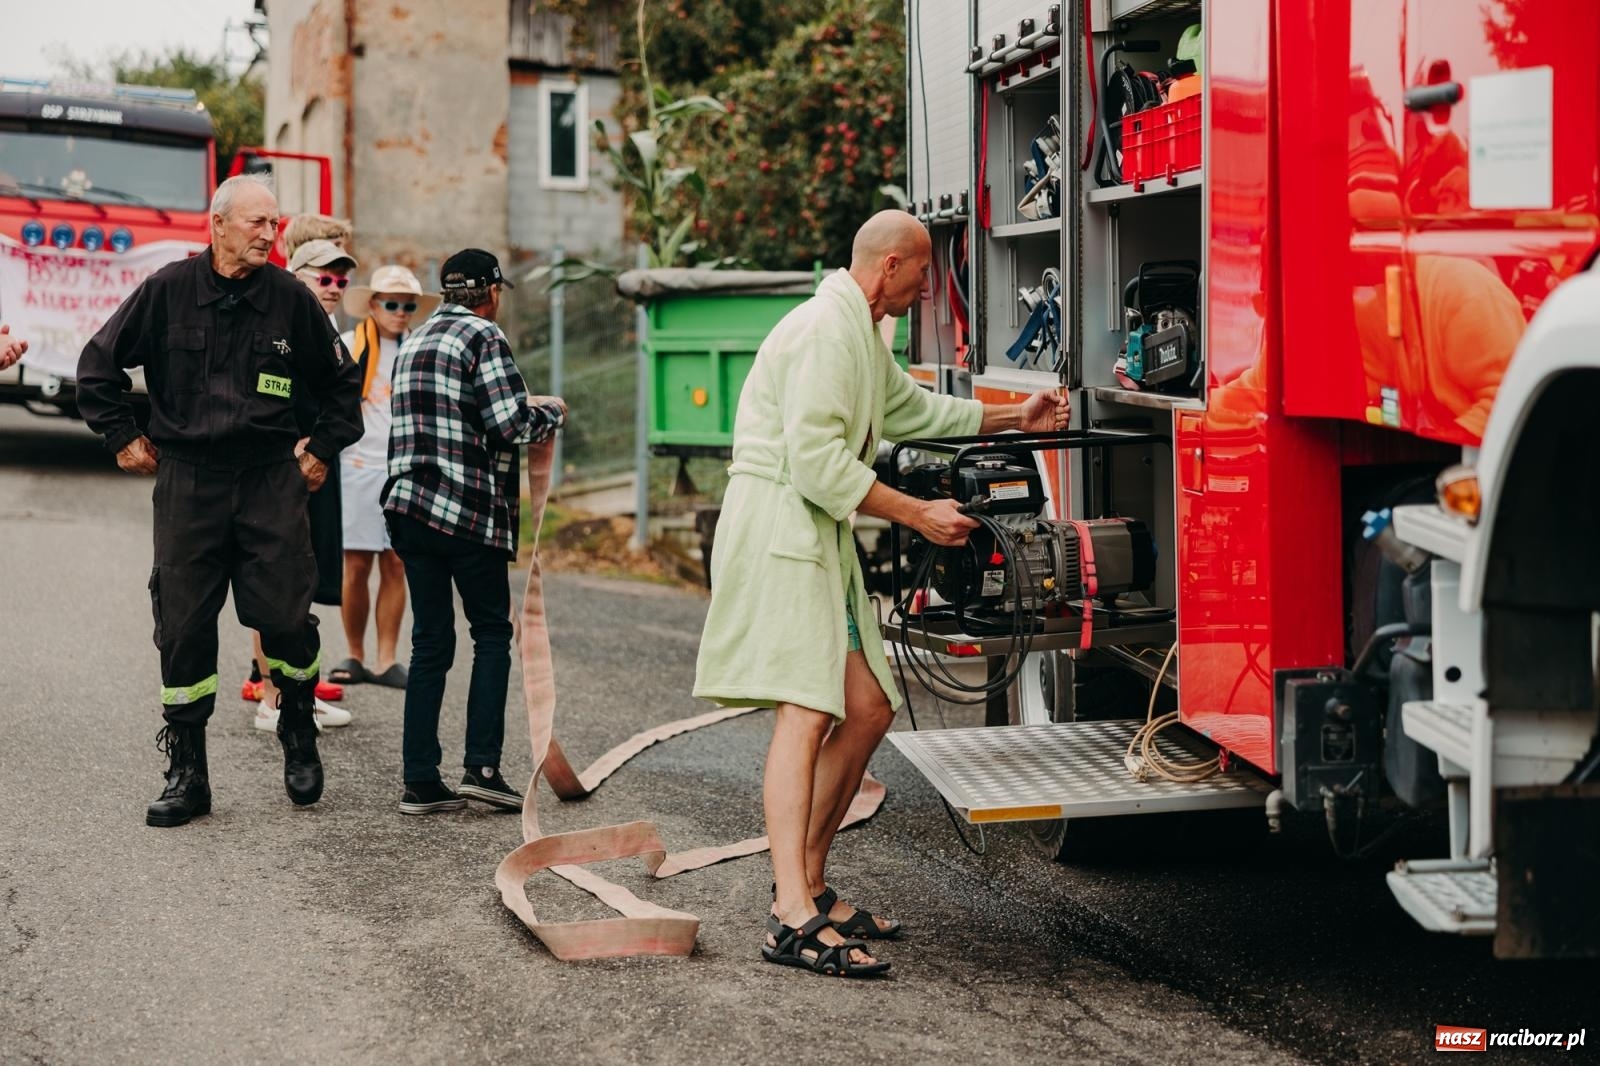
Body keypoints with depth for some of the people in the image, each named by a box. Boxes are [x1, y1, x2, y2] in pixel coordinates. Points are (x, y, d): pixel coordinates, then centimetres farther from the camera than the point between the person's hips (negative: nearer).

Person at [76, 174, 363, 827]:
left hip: (272, 479, 0)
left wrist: (324, 449, 12)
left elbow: (340, 382, 17)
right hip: (187, 478, 0)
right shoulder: (168, 290, -1)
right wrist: (122, 437, 8)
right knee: (183, 626, 2)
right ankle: (186, 774, 11)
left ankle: (299, 738, 21)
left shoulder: (290, 298, 3)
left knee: (286, 617, -5)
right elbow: (98, 364, 10)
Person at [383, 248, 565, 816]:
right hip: (468, 512, -6)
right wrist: (551, 412, 5)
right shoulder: (484, 336, -6)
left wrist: (521, 406, 25)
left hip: (408, 507, 6)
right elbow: (510, 424, -15)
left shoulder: (415, 340, 18)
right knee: (492, 633, 7)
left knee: (430, 643, 8)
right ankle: (481, 766, -2)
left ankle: (420, 781, 6)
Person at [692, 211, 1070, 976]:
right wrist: (919, 515, -17)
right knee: (806, 712, -20)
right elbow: (815, 459, -21)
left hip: (819, 539, 11)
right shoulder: (824, 327, -12)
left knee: (868, 708, 7)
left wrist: (1014, 419, 41)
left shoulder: (863, 335, 22)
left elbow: (910, 408, 40)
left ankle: (806, 882, 15)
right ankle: (793, 918, -26)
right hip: (777, 530, -11)